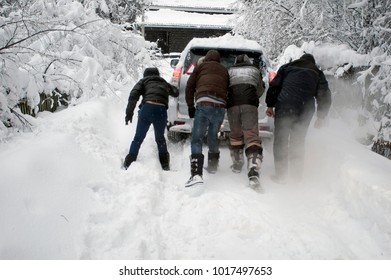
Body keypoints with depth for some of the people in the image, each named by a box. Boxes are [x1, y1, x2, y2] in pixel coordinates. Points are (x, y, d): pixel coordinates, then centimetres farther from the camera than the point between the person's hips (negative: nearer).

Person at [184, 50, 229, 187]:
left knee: (197, 139, -6)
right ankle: (213, 165, 36)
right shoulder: (224, 70, 29)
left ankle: (196, 174, -21)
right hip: (221, 107, 4)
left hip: (204, 104, -4)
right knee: (213, 136, 23)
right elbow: (227, 89, 25)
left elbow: (190, 86, 13)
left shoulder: (201, 66, 18)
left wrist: (190, 106, 16)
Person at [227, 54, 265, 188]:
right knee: (251, 135, -9)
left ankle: (237, 164, 28)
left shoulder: (229, 71, 23)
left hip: (232, 105, 1)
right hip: (250, 104, -1)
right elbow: (260, 90, 32)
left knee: (235, 134, 19)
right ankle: (253, 169, -25)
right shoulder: (255, 70, 24)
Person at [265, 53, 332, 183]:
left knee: (280, 140, 3)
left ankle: (281, 175, 1)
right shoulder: (318, 73, 20)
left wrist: (270, 105, 8)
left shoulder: (287, 67, 18)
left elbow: (274, 85, 7)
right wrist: (321, 117, 20)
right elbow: (325, 97, 15)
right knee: (298, 142, 13)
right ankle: (296, 175, 15)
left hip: (284, 107, -2)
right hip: (305, 111, 2)